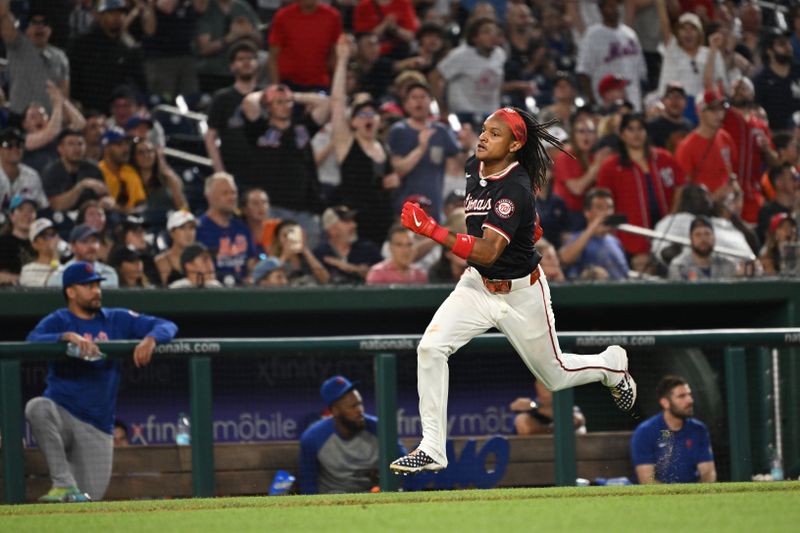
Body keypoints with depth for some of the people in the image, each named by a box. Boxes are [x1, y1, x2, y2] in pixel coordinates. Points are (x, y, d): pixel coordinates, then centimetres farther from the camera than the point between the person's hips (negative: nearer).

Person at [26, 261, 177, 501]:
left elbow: (167, 327, 4)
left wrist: (150, 339, -18)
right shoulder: (57, 321, 1)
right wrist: (69, 336, -35)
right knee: (37, 407, -38)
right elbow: (32, 341, -20)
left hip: (98, 427, 2)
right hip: (62, 414, -2)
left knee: (92, 496, -9)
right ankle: (64, 484, -27)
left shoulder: (118, 320, 10)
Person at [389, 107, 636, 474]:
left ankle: (612, 364, 48)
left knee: (555, 376, 14)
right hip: (477, 285, 6)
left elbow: (487, 252, -40)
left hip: (521, 293, -6)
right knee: (431, 347, -18)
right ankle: (432, 450, -14)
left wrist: (430, 229, -47)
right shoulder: (474, 168, -6)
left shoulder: (514, 191, -30)